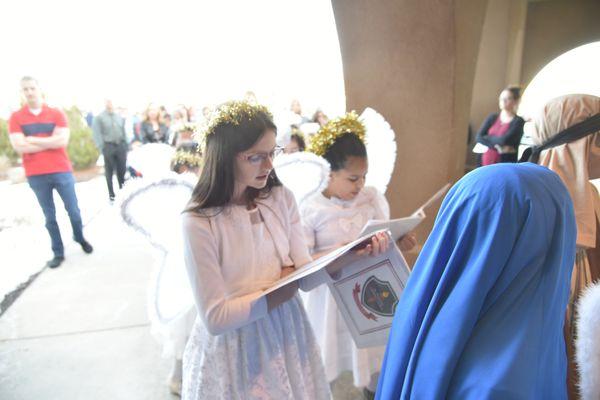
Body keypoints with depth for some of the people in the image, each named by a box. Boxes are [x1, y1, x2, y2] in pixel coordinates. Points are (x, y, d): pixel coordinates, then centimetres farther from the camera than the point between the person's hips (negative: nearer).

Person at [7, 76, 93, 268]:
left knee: (73, 210, 8)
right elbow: (19, 147, -9)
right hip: (36, 176, 0)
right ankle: (58, 253, 17)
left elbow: (63, 141, -11)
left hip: (61, 171, 0)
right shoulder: (15, 118, 3)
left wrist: (33, 140, -8)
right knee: (49, 216, 7)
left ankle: (80, 238, 33)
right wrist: (51, 141, -8)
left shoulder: (56, 114, 2)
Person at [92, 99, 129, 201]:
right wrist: (101, 147, -14)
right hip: (108, 146, -3)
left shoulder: (119, 117, 13)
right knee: (109, 171, 4)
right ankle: (111, 194, 14)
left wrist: (125, 145, 9)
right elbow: (97, 134, -6)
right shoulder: (99, 117, -1)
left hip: (121, 145, 3)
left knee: (122, 169, 7)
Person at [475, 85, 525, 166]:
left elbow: (505, 140, -17)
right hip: (487, 162, 4)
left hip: (505, 164, -4)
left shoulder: (518, 121, -4)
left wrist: (488, 137, -2)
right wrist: (496, 146, -13)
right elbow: (478, 137, -1)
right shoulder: (492, 117, 10)